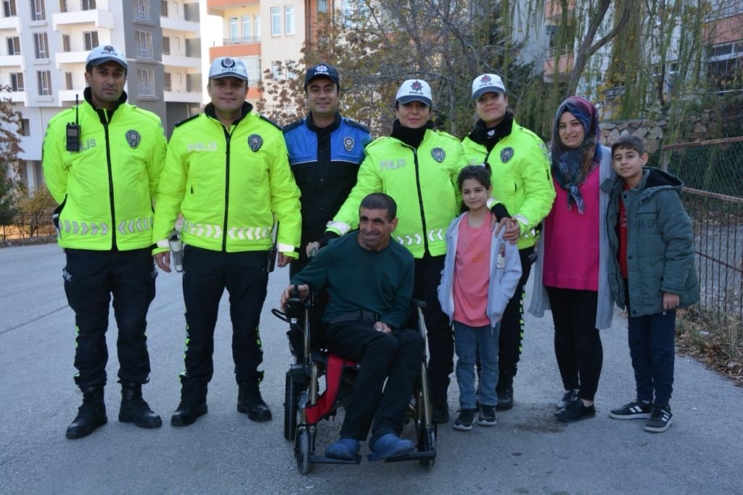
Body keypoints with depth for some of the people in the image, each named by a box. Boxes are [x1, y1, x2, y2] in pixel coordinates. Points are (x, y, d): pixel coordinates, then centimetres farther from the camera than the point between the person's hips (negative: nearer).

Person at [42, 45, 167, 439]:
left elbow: (160, 182, 8)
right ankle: (92, 404, 23)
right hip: (84, 245, 0)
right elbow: (57, 183, 9)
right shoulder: (63, 126, 1)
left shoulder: (147, 124, 0)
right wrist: (87, 216, 11)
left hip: (135, 244, 0)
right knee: (89, 330, 9)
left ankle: (133, 399, 24)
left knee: (133, 328, 9)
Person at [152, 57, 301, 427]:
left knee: (247, 328, 12)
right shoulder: (186, 133, 3)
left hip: (252, 250, 0)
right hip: (201, 248, 1)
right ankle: (193, 397, 27)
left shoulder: (268, 135, 1)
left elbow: (285, 194, 0)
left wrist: (288, 240, -6)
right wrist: (160, 239, 1)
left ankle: (250, 393, 29)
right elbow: (169, 192, 5)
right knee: (198, 329, 11)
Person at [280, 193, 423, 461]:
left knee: (414, 341, -33)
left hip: (383, 328, 3)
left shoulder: (403, 259, 11)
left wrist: (387, 324, -7)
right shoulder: (337, 249, 4)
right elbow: (305, 280, 11)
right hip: (341, 327, -3)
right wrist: (297, 287, -12)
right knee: (385, 344, -36)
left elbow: (402, 306, 14)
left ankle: (384, 433, -40)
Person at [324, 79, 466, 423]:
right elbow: (360, 197, -3)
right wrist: (336, 229, -17)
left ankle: (438, 396, 19)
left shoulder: (450, 146, 7)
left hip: (443, 252, 0)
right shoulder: (378, 151, 5)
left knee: (440, 325, 6)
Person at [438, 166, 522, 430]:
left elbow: (513, 269, -5)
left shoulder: (502, 226, -7)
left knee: (489, 360, 14)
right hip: (460, 309, 2)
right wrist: (445, 299, 1)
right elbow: (448, 267, 7)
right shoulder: (455, 227, 2)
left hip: (490, 310, -2)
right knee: (465, 360, 11)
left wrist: (500, 300, -11)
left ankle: (488, 404, 29)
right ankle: (467, 407, 21)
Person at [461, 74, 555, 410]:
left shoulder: (528, 143, -2)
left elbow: (542, 193, -8)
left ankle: (505, 383, 21)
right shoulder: (467, 145, 10)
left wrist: (521, 222, -25)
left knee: (509, 314, 7)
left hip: (515, 245, -3)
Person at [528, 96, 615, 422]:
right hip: (555, 263, 4)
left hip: (590, 265, -4)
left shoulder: (606, 159, -2)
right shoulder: (551, 159, 9)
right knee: (563, 330, 13)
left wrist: (612, 254, -4)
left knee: (585, 331, 2)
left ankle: (587, 401, 15)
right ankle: (570, 391, 28)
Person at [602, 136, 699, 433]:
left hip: (659, 286, -7)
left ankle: (662, 406, 18)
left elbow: (681, 241, -16)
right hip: (631, 285, 7)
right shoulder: (616, 195, 8)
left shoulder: (662, 194, -14)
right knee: (637, 345, 15)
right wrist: (616, 280, 7)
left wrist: (672, 286, -18)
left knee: (660, 348, 4)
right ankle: (644, 400, 29)